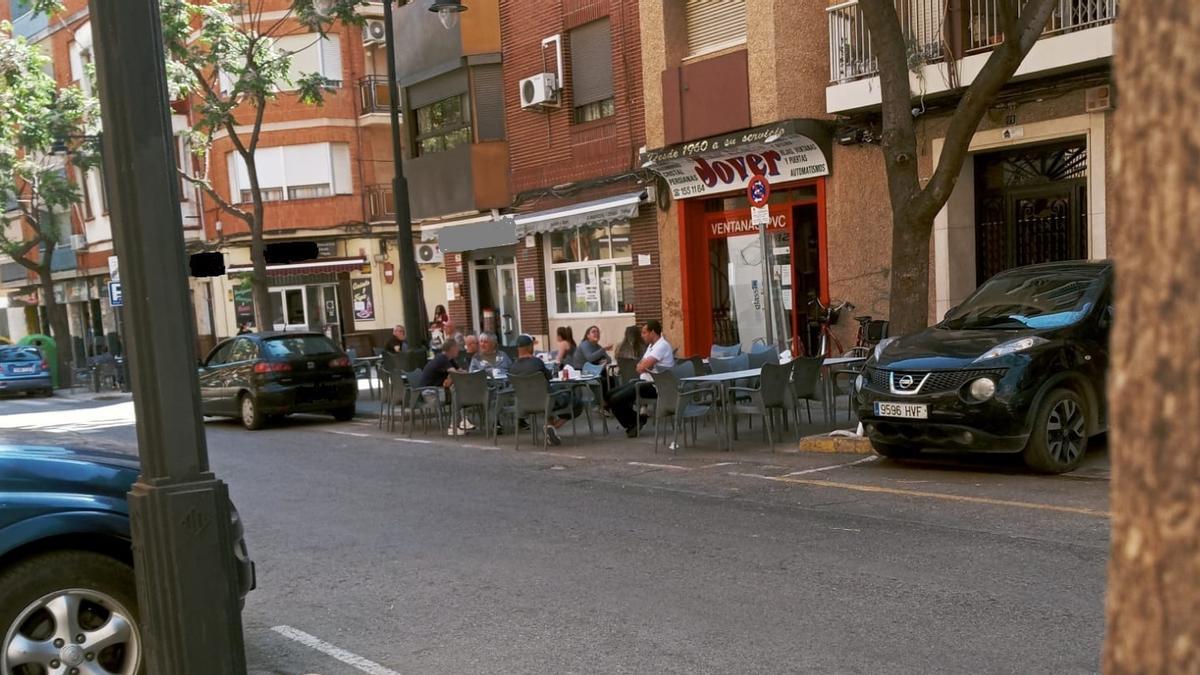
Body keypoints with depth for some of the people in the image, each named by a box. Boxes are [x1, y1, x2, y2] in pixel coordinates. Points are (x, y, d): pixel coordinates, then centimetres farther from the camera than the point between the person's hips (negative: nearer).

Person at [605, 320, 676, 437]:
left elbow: (643, 366, -24)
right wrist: (644, 364, -8)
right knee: (611, 394, 4)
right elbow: (640, 367, 15)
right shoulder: (651, 345, 17)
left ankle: (634, 422, 5)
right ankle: (636, 419, 10)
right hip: (644, 381, 10)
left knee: (616, 400, -17)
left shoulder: (662, 346, -16)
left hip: (654, 386, -10)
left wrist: (642, 365, -1)